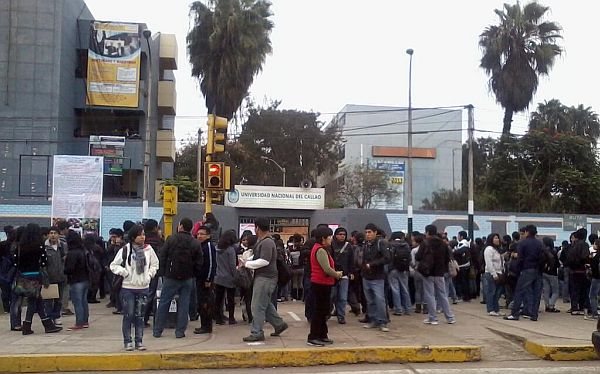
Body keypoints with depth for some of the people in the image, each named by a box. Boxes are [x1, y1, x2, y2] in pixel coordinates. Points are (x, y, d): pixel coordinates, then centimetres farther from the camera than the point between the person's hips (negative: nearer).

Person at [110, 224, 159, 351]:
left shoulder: (148, 249, 1)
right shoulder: (125, 250, -7)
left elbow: (155, 264, 15)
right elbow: (114, 265, 1)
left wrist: (149, 274, 2)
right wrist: (124, 273, -11)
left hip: (143, 287, 3)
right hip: (128, 288, -3)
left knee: (140, 316, 8)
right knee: (128, 315, 3)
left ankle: (139, 341, 17)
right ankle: (127, 341, 14)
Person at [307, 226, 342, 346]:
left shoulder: (319, 248, 15)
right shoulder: (320, 250, -19)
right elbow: (327, 269, -23)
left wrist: (335, 273, 3)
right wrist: (338, 274, -6)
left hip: (321, 283, 10)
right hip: (322, 283, -10)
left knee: (324, 309, 16)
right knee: (320, 310, -4)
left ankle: (322, 335, 24)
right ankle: (312, 338, 1)